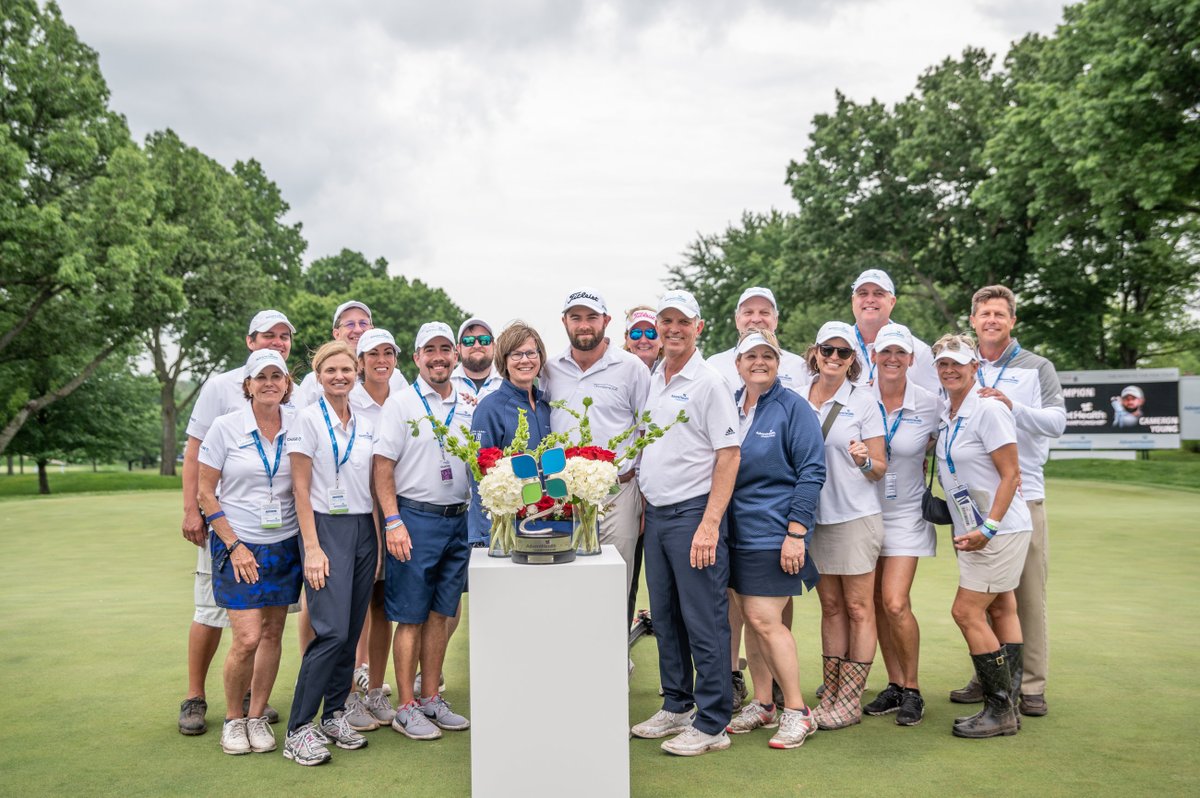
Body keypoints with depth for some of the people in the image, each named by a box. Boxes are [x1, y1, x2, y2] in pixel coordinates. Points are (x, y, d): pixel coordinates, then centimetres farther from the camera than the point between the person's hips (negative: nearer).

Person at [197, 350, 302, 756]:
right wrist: (234, 545, -8)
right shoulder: (226, 427, -6)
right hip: (238, 546, -3)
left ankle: (257, 716, 25)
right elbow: (205, 492, -2)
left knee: (272, 633, 7)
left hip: (285, 544, 3)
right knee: (247, 638, -8)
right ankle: (233, 718, 16)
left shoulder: (298, 424, 0)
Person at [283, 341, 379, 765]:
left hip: (364, 530, 6)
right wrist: (312, 547, -13)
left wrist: (380, 539, 10)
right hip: (328, 527, -6)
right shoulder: (308, 419, -4)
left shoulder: (365, 425, 11)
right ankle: (298, 730, -3)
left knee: (351, 632, 7)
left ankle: (334, 715, 20)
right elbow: (301, 487, -8)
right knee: (332, 631, -13)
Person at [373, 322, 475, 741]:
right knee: (411, 618, 2)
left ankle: (431, 700, 23)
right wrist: (393, 522, -15)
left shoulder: (468, 408, 10)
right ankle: (405, 708, 13)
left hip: (458, 521, 5)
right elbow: (382, 468, -7)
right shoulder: (401, 404, -3)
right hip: (415, 518, -5)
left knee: (440, 615, 12)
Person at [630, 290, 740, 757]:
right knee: (665, 617, 15)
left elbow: (729, 456, -14)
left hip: (693, 513, -8)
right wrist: (644, 506, 14)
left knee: (704, 622, -1)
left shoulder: (709, 382, -9)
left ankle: (711, 724, 9)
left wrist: (709, 524, -19)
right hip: (656, 516, 8)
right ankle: (676, 708, 28)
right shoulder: (652, 381, 14)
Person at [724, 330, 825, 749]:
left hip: (773, 533, -6)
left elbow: (812, 473, -10)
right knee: (752, 619, 12)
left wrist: (796, 532, -16)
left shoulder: (793, 408, -7)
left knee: (765, 619, -7)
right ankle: (762, 705, 25)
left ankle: (796, 712, 7)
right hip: (738, 530, 6)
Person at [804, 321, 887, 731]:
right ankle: (830, 694, 19)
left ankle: (850, 700, 9)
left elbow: (880, 468, -2)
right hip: (814, 517, 4)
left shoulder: (863, 402, -5)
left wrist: (863, 461, -23)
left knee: (858, 608, 1)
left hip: (856, 516, -4)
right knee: (830, 607, 12)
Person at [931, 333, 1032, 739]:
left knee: (967, 612, -9)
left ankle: (1000, 711, 2)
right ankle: (1008, 698, 21)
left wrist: (988, 528, -21)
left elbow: (1010, 475, -16)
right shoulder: (944, 414, 8)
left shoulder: (989, 409, -14)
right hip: (972, 530, 8)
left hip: (1001, 529, -8)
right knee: (999, 609, 13)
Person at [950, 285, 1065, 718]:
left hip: (1023, 493, -2)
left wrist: (1014, 407, -21)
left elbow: (1057, 421, -6)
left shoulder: (1037, 368, 7)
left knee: (1028, 593, -1)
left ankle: (1032, 685, 8)